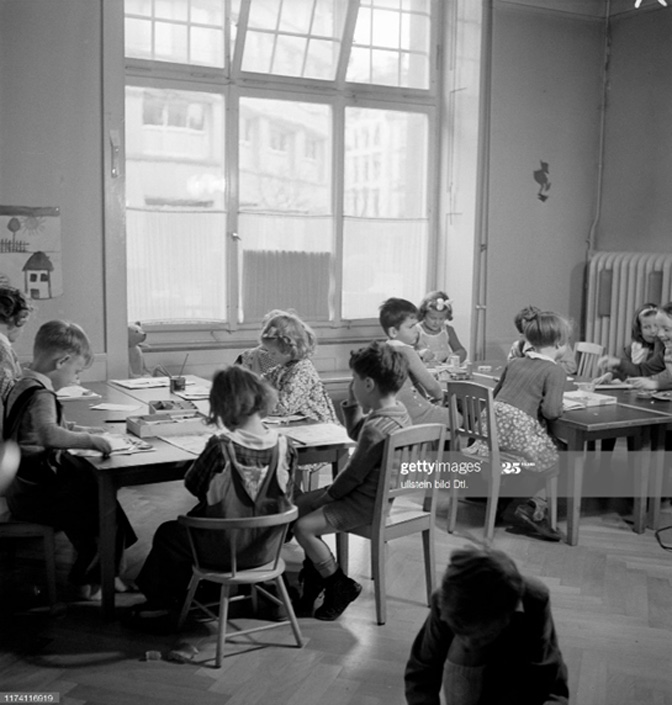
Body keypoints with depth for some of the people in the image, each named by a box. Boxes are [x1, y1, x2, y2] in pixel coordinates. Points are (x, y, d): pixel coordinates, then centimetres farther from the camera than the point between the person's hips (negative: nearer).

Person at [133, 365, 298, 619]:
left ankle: (160, 601, 42)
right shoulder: (284, 446, -14)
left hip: (224, 551, -5)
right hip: (265, 549, 5)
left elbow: (193, 485, -10)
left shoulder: (220, 446, -26)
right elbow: (285, 497, -1)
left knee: (166, 534, 25)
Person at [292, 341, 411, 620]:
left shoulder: (376, 428, -29)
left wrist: (330, 494, -6)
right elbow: (355, 432, 19)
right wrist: (352, 402, 7)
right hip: (375, 492, 11)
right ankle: (316, 570, 25)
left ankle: (340, 586, 1)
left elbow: (353, 474, -22)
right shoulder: (397, 409, 3)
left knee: (303, 527, -17)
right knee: (298, 506, 14)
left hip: (365, 503, -11)